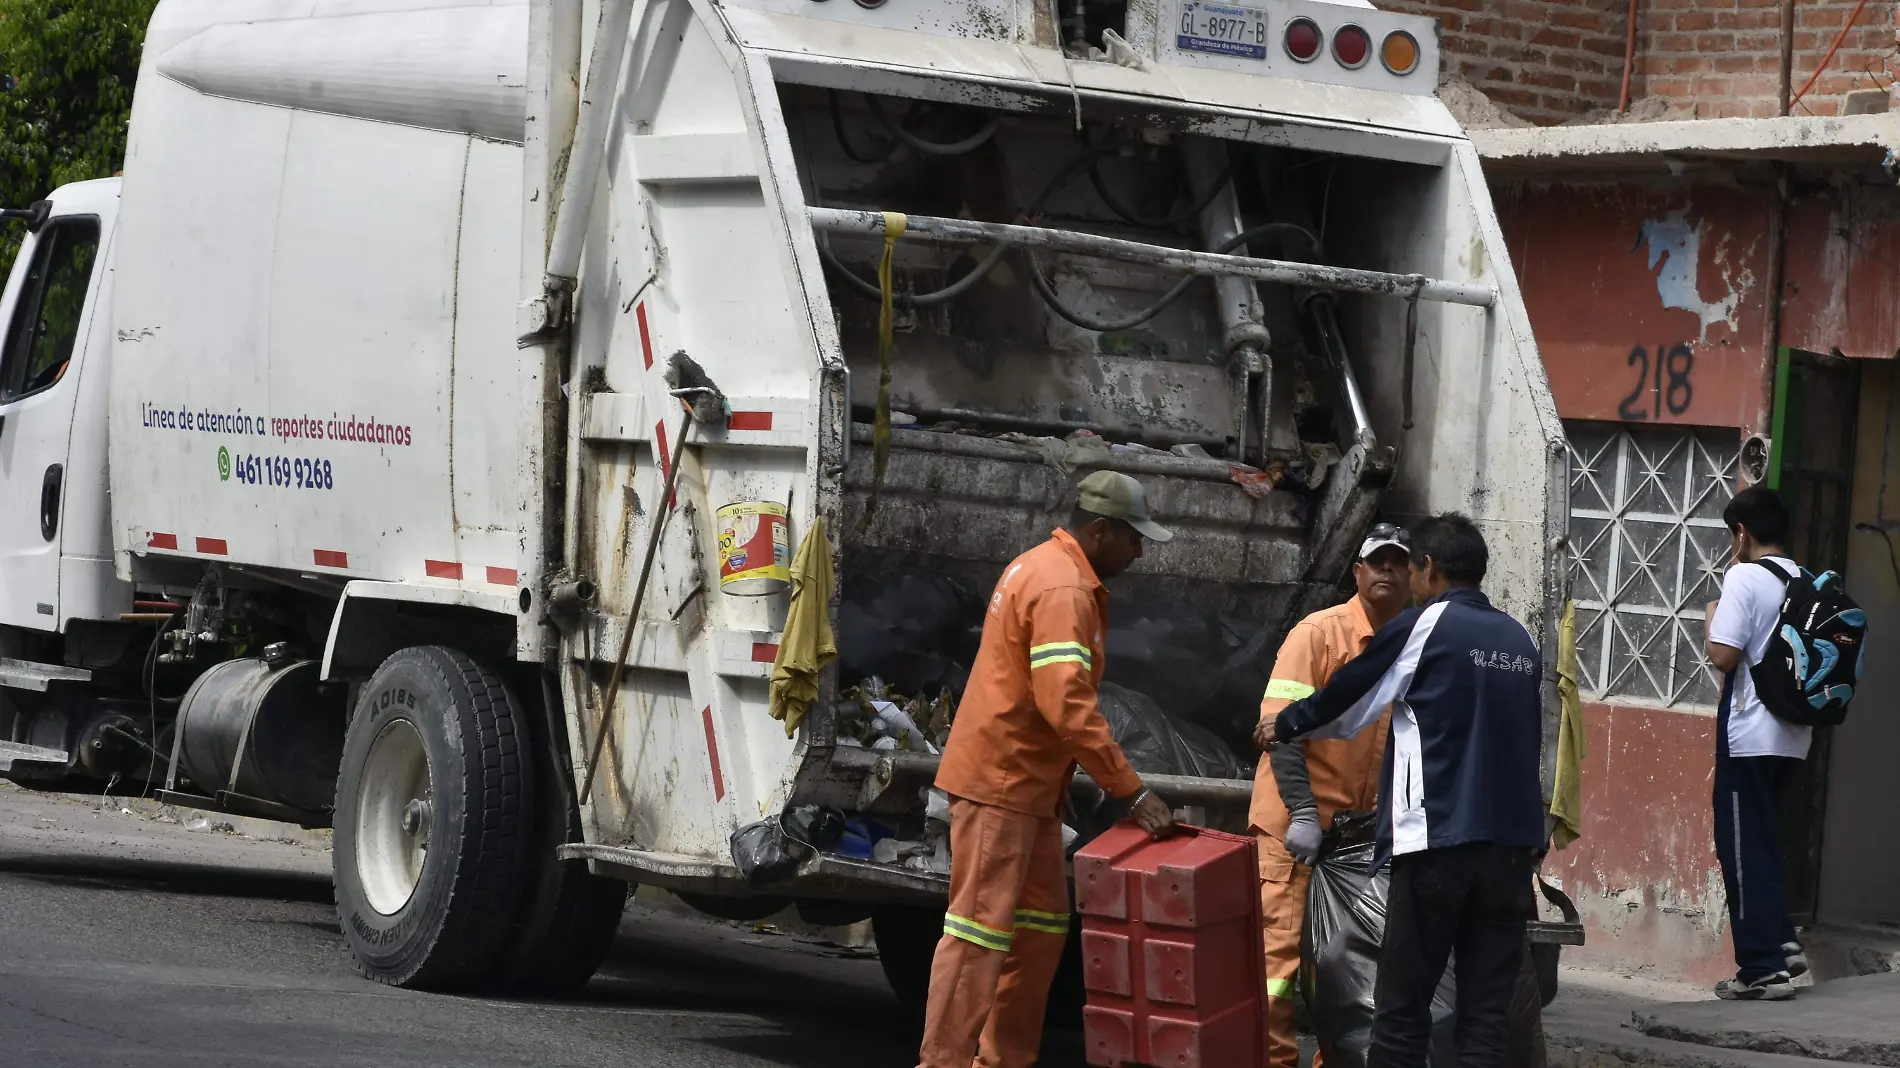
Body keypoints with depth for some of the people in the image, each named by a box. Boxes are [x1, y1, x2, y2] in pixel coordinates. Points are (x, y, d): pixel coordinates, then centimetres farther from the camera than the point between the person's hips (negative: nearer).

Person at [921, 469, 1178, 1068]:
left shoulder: (1047, 570, 16)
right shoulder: (1062, 590, -18)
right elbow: (1067, 706, -27)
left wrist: (1065, 779, 20)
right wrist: (1132, 792, -24)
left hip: (1027, 782, 11)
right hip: (999, 781, -11)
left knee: (1041, 927, 12)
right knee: (981, 929, -10)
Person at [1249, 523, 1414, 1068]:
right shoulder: (1318, 633, -8)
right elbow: (1279, 726, -13)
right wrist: (1302, 812, -19)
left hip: (1363, 828, 5)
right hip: (1298, 819, -5)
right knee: (1282, 944, -9)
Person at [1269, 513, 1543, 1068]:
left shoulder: (1424, 627, -2)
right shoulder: (1520, 640, 14)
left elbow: (1345, 701, 9)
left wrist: (1286, 725, 27)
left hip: (1439, 840, -5)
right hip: (1512, 843, 5)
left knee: (1403, 1003, 0)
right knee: (1488, 1005, 3)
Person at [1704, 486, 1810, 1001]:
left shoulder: (1745, 578, -12)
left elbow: (1723, 655, -19)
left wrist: (1712, 616, 0)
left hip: (1749, 736, -7)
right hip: (1793, 736, 7)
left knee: (1744, 848, 0)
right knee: (1761, 842, 21)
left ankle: (1763, 969, -1)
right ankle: (1782, 943, 15)